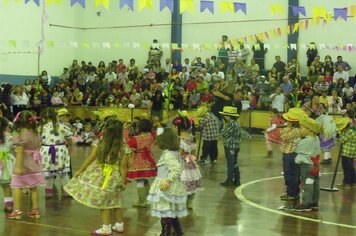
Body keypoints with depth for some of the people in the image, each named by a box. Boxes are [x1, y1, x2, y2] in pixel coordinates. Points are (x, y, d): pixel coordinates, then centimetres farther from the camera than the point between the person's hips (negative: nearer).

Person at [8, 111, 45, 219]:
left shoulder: (19, 135, -14)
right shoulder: (35, 135, 4)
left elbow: (20, 151, -20)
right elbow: (37, 149, 7)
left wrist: (19, 166, -21)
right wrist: (37, 164, 14)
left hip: (23, 164, -6)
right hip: (33, 164, 6)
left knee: (17, 187, 3)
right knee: (33, 187, 14)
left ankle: (17, 211, 4)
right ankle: (35, 210, 18)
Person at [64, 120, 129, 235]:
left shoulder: (99, 143, -10)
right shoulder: (124, 148, -8)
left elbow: (90, 159, -5)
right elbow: (123, 167, -6)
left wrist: (79, 170, 6)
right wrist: (123, 181, 2)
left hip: (99, 176, -3)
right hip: (114, 177, 3)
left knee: (102, 202, 5)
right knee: (115, 202, 17)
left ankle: (107, 228, 9)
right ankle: (119, 225, 29)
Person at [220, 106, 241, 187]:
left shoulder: (231, 124, -19)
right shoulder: (236, 123, 11)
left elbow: (224, 133, -15)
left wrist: (223, 130, 4)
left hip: (230, 147, -9)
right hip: (235, 146, 9)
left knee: (230, 164, -2)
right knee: (235, 164, 14)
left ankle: (229, 180, 5)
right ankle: (237, 181, 20)